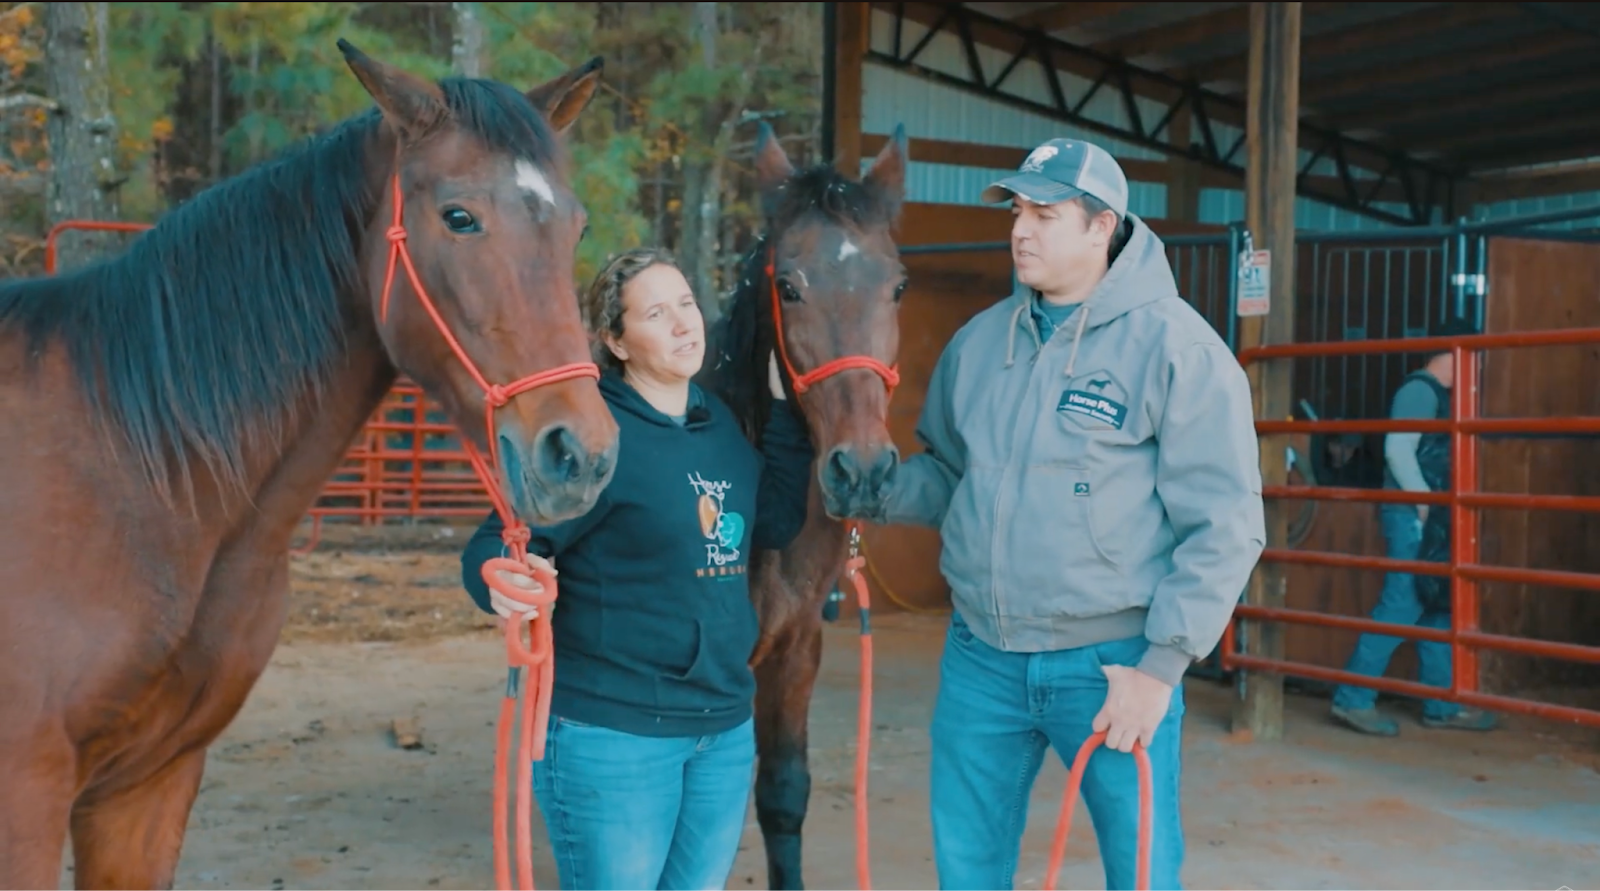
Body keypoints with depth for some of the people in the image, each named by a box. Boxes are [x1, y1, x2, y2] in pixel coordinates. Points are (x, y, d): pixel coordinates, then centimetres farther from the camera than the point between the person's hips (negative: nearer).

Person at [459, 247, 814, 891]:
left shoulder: (720, 423, 6)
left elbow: (778, 522, 16)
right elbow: (494, 546, -17)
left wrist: (783, 404, 9)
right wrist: (501, 581, -41)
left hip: (726, 728, 7)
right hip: (611, 733, -7)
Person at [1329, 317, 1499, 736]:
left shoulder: (1436, 394, 19)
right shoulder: (1420, 389, -11)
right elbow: (1397, 450, -20)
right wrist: (1423, 502, -19)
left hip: (1429, 518, 10)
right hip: (1413, 517, -10)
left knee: (1436, 609, 12)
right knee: (1401, 608, -11)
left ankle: (1442, 705, 18)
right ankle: (1353, 699, -6)